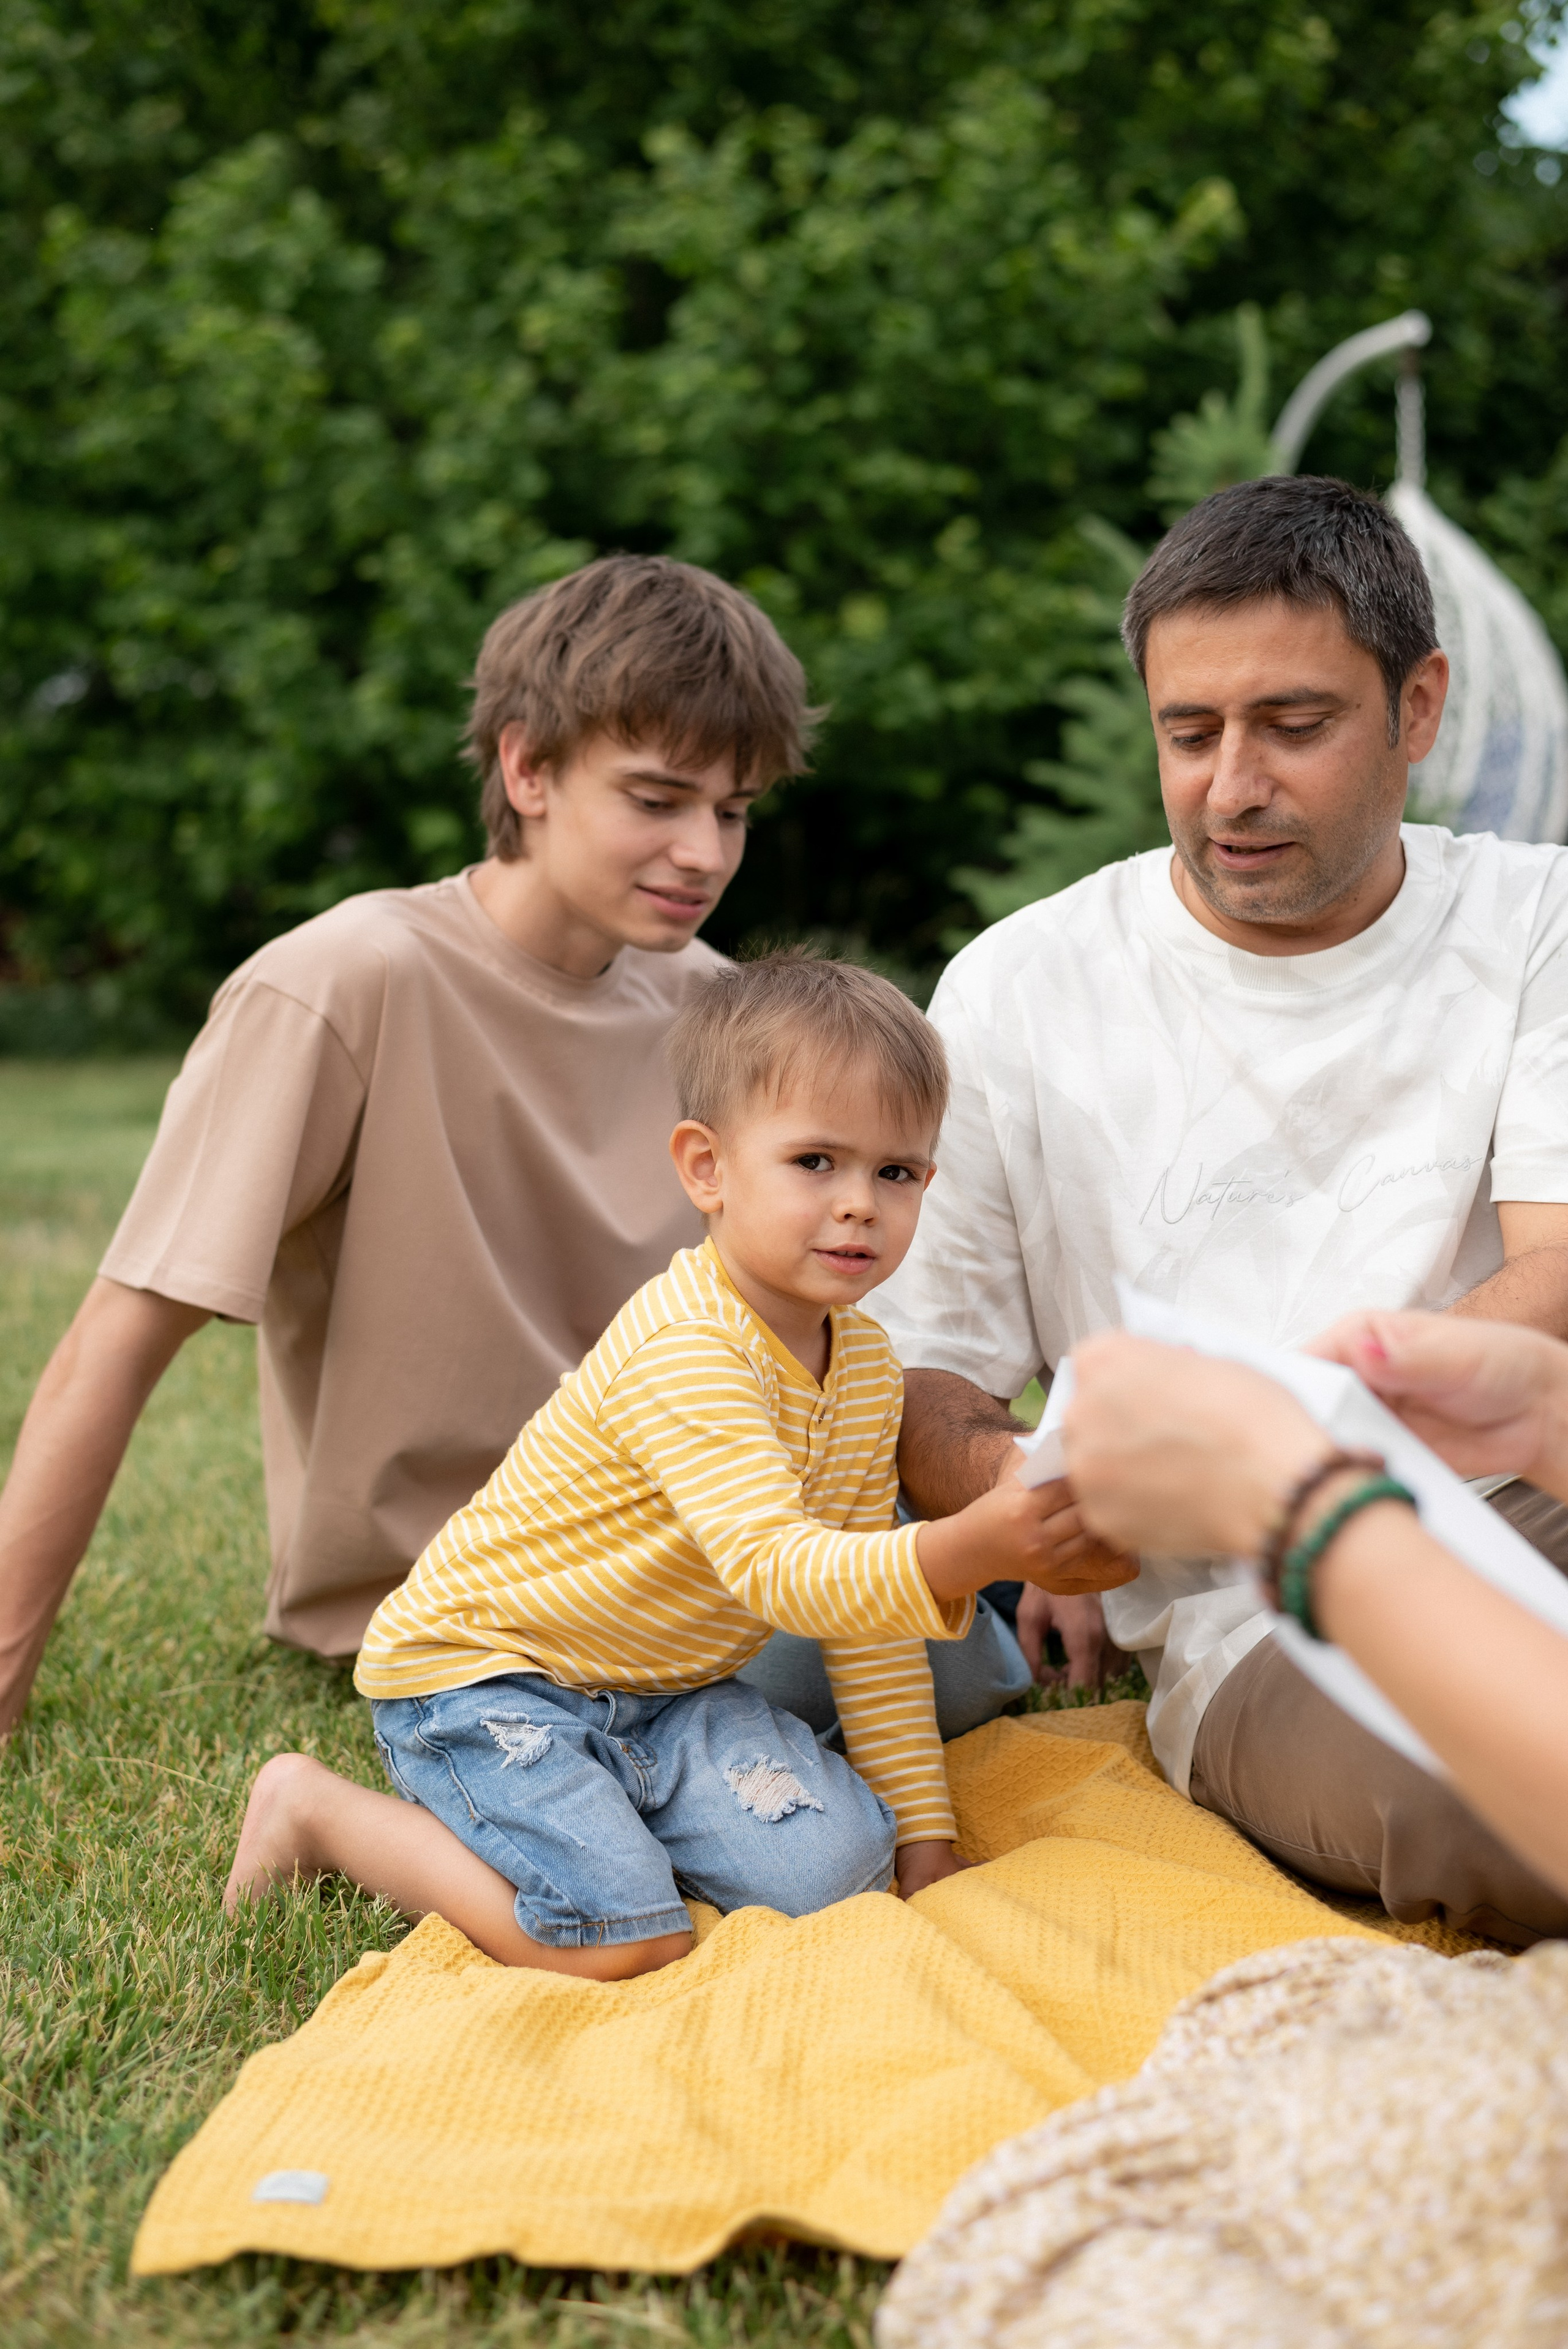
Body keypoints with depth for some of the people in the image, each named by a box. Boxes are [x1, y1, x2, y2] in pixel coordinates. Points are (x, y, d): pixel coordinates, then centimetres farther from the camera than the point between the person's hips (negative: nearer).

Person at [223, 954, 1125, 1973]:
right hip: (478, 1669, -7)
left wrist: (924, 1829, 6)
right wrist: (966, 1551, -53)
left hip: (661, 1693, 7)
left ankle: (586, 1812, 11)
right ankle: (318, 1806, 0)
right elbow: (780, 1572, -37)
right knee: (624, 1942, -22)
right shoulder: (685, 1354, -27)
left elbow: (869, 1597, 8)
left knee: (833, 1862, -13)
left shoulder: (868, 1364, 1)